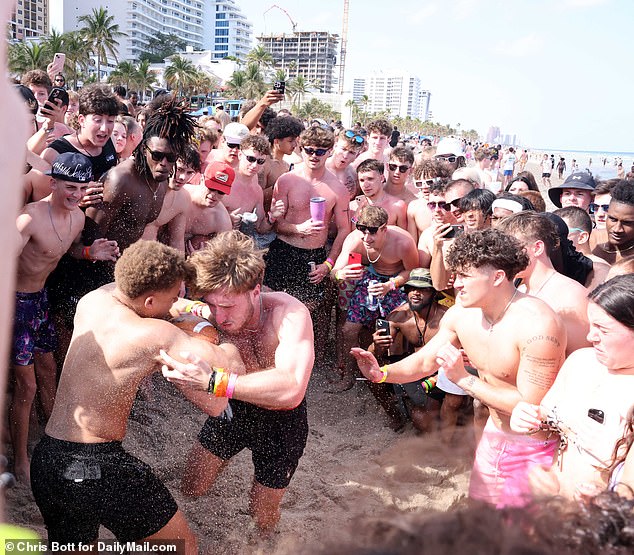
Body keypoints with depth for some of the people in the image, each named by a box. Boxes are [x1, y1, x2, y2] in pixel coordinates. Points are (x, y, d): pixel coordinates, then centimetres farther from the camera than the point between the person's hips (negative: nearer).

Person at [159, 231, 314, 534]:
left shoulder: (290, 314, -38)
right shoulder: (211, 314, -25)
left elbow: (291, 390, -52)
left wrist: (215, 381, -62)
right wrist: (188, 309, -36)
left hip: (282, 419, -3)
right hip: (235, 406, 3)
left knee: (261, 514, 13)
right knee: (191, 488, 14)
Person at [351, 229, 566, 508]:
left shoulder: (538, 325, -30)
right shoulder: (462, 313, -9)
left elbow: (531, 406, -30)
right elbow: (424, 361, 2)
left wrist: (464, 379, -30)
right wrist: (382, 373, -16)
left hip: (534, 449, -6)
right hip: (494, 434, 7)